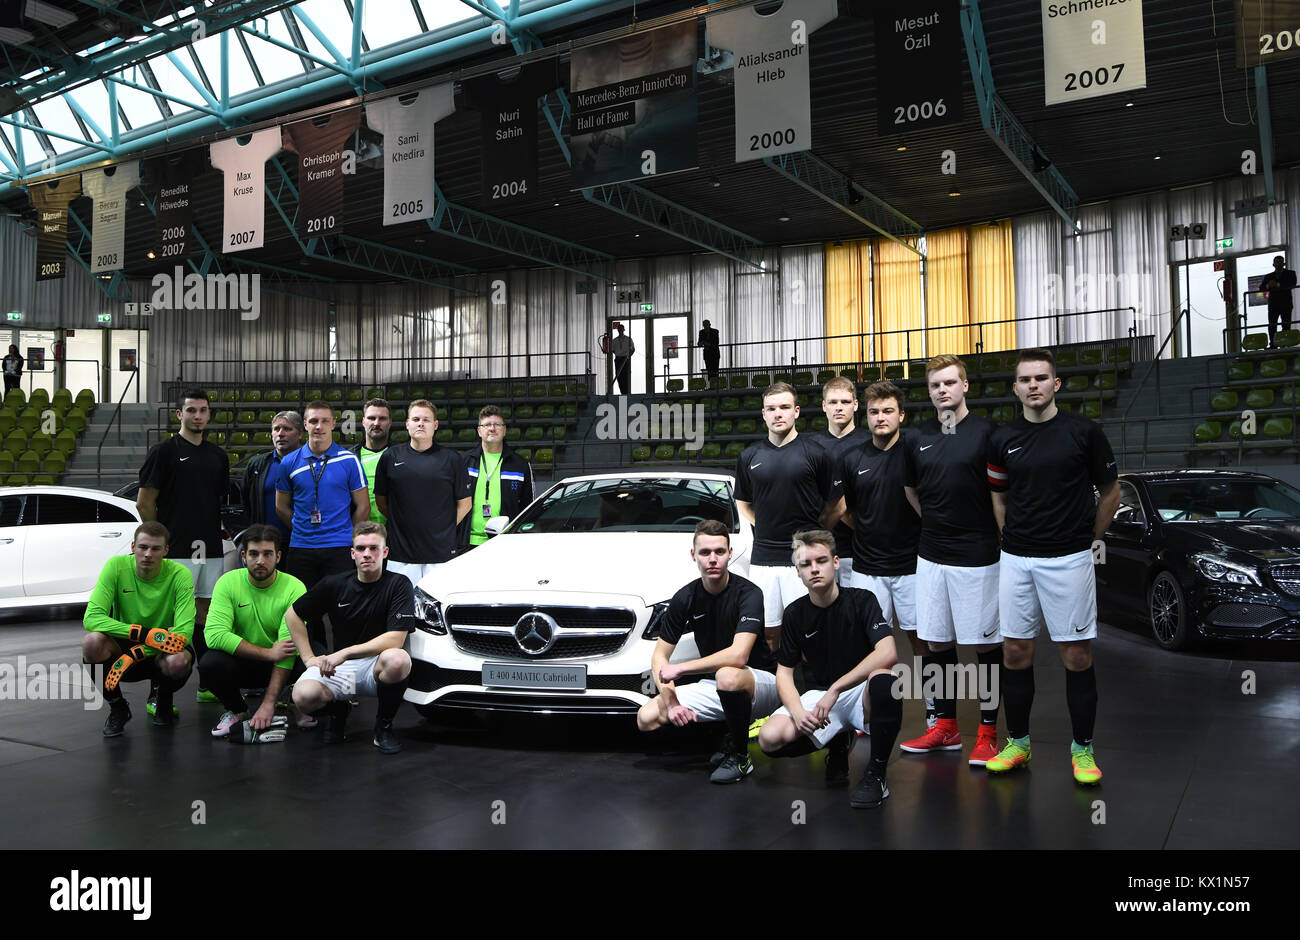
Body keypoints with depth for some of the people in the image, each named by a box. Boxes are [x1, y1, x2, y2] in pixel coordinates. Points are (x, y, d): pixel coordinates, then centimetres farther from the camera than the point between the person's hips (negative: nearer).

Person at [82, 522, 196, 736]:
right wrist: (146, 634, -33)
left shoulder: (179, 575, -15)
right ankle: (117, 707, -3)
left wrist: (134, 655, -33)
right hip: (124, 647, 2)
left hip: (160, 655, -1)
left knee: (178, 662, -36)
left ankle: (164, 701, 3)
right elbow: (91, 618, -22)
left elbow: (184, 632, -23)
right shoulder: (116, 566, -12)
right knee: (93, 641, -31)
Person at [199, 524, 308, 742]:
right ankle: (237, 711, 1)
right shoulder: (228, 582, -11)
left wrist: (268, 703, -31)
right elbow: (214, 635, -23)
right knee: (209, 663, -30)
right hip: (241, 663, 2)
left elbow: (288, 647, -24)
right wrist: (269, 652, -29)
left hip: (280, 666, -2)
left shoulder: (294, 588, -16)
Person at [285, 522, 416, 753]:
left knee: (398, 660, -38)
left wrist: (344, 653, -22)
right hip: (337, 667, 2)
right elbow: (293, 615, 12)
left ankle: (384, 724, -8)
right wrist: (309, 658, 3)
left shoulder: (399, 585, -9)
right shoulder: (334, 584, 0)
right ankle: (339, 710, 10)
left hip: (376, 665, -2)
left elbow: (394, 640, -18)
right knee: (304, 696, -29)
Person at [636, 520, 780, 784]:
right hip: (715, 687, 6)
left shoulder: (748, 593, -19)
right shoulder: (685, 598, -4)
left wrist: (680, 669, -26)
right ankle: (733, 732, 5)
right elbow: (660, 656, 0)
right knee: (647, 718, -10)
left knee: (727, 676, -40)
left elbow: (739, 655, -33)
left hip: (762, 682, -6)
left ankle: (739, 757, -13)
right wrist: (669, 701, -17)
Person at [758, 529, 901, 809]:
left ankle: (876, 773, -18)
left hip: (860, 693, -3)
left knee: (883, 680, -39)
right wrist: (797, 711, -18)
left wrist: (835, 690, -27)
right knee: (770, 739, -23)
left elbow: (888, 653, -25)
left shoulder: (861, 600, -10)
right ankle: (839, 740, 8)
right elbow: (784, 673, 4)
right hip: (819, 694, 3)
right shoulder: (795, 613, 1)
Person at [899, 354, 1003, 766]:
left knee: (985, 643, 2)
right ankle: (945, 726, 23)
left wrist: (991, 531, 0)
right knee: (937, 643, 11)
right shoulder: (917, 438, 9)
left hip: (977, 557, -5)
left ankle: (988, 731, 13)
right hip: (930, 556, 5)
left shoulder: (987, 432, -6)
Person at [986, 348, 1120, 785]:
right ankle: (1017, 741, 21)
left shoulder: (1084, 432, -3)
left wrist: (1088, 537, 10)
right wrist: (1013, 540, 10)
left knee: (1077, 656, 2)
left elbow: (1110, 493, 7)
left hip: (1068, 560, -3)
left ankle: (1082, 748, 16)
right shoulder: (1003, 438, 6)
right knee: (1015, 653, 7)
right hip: (1015, 560, 3)